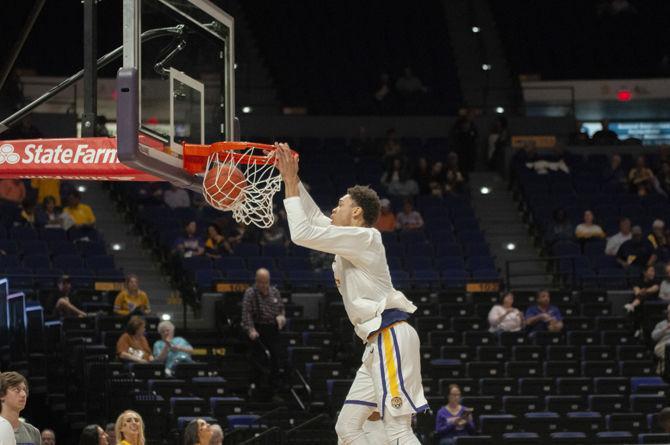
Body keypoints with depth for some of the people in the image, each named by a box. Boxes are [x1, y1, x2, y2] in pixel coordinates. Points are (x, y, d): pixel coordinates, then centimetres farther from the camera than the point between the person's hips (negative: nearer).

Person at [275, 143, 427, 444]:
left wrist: (290, 183, -4)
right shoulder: (352, 240, 20)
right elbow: (314, 217, 34)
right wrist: (292, 178, 26)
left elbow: (302, 233, -14)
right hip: (378, 343, 10)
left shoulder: (364, 238, -8)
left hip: (391, 338, -10)